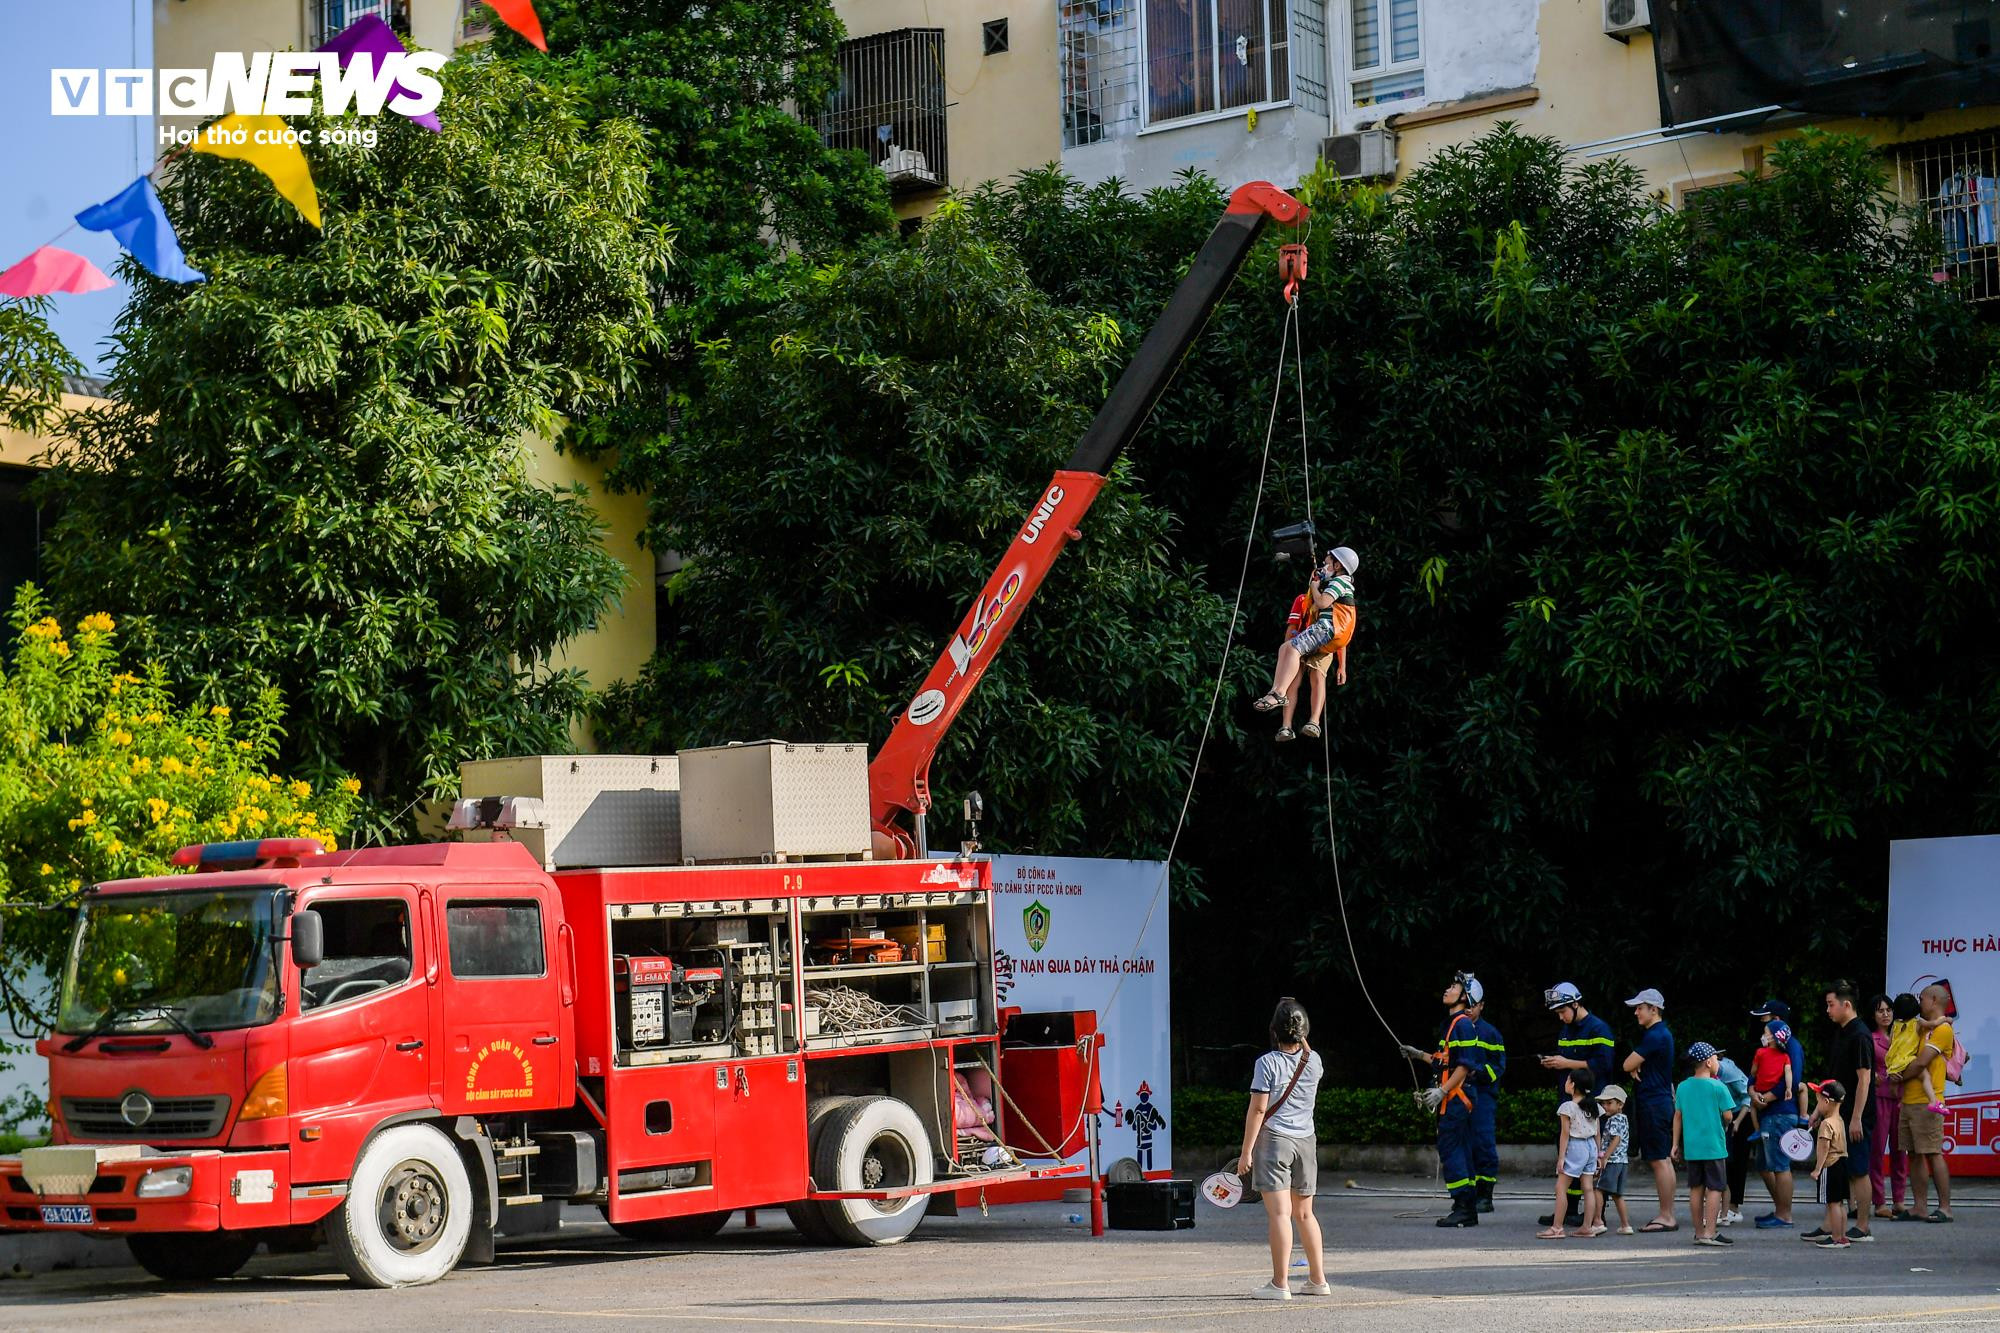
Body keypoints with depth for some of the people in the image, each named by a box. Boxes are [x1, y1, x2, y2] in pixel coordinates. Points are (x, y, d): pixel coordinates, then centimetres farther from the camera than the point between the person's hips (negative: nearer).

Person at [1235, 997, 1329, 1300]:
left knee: (1279, 1212, -9)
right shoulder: (1313, 1060, 5)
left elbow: (1258, 1109, -13)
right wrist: (1300, 1040, 22)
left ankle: (1280, 1283, -11)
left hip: (1274, 1139, -5)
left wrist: (1246, 1151, -9)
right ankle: (1318, 1279, 18)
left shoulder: (1267, 1062, -10)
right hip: (1306, 1141, 6)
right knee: (1304, 1213, 15)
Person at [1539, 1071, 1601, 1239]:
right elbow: (1597, 1132, 11)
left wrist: (1561, 1157, -10)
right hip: (1591, 1146, 7)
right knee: (1588, 1188, 7)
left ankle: (1557, 1228, -6)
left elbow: (1565, 1134, -13)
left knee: (1561, 1188, -3)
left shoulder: (1567, 1107, -12)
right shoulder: (1593, 1106, 8)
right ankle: (1587, 1227, 6)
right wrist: (1598, 1154, 18)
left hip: (1575, 1147, -7)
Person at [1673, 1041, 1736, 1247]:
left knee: (1696, 1188, 11)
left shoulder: (1683, 1087, 6)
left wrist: (1676, 1143, 15)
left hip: (1690, 1146, 5)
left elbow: (1678, 1116, 10)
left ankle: (1699, 1232, 15)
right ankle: (1709, 1233, -9)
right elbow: (1728, 1116, -8)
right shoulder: (1717, 1087, -10)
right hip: (1713, 1145, -5)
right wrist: (1724, 1127, 15)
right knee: (1714, 1188, -3)